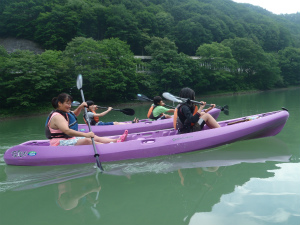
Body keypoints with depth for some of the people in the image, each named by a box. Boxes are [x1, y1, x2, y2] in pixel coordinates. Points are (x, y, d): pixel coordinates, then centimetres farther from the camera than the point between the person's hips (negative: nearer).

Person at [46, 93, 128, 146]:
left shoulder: (63, 114, 16)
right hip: (59, 144, -10)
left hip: (67, 140, 10)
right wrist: (85, 134, -44)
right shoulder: (57, 116, -18)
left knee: (95, 138, -2)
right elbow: (67, 131, -35)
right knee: (86, 140, -30)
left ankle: (117, 141, -7)